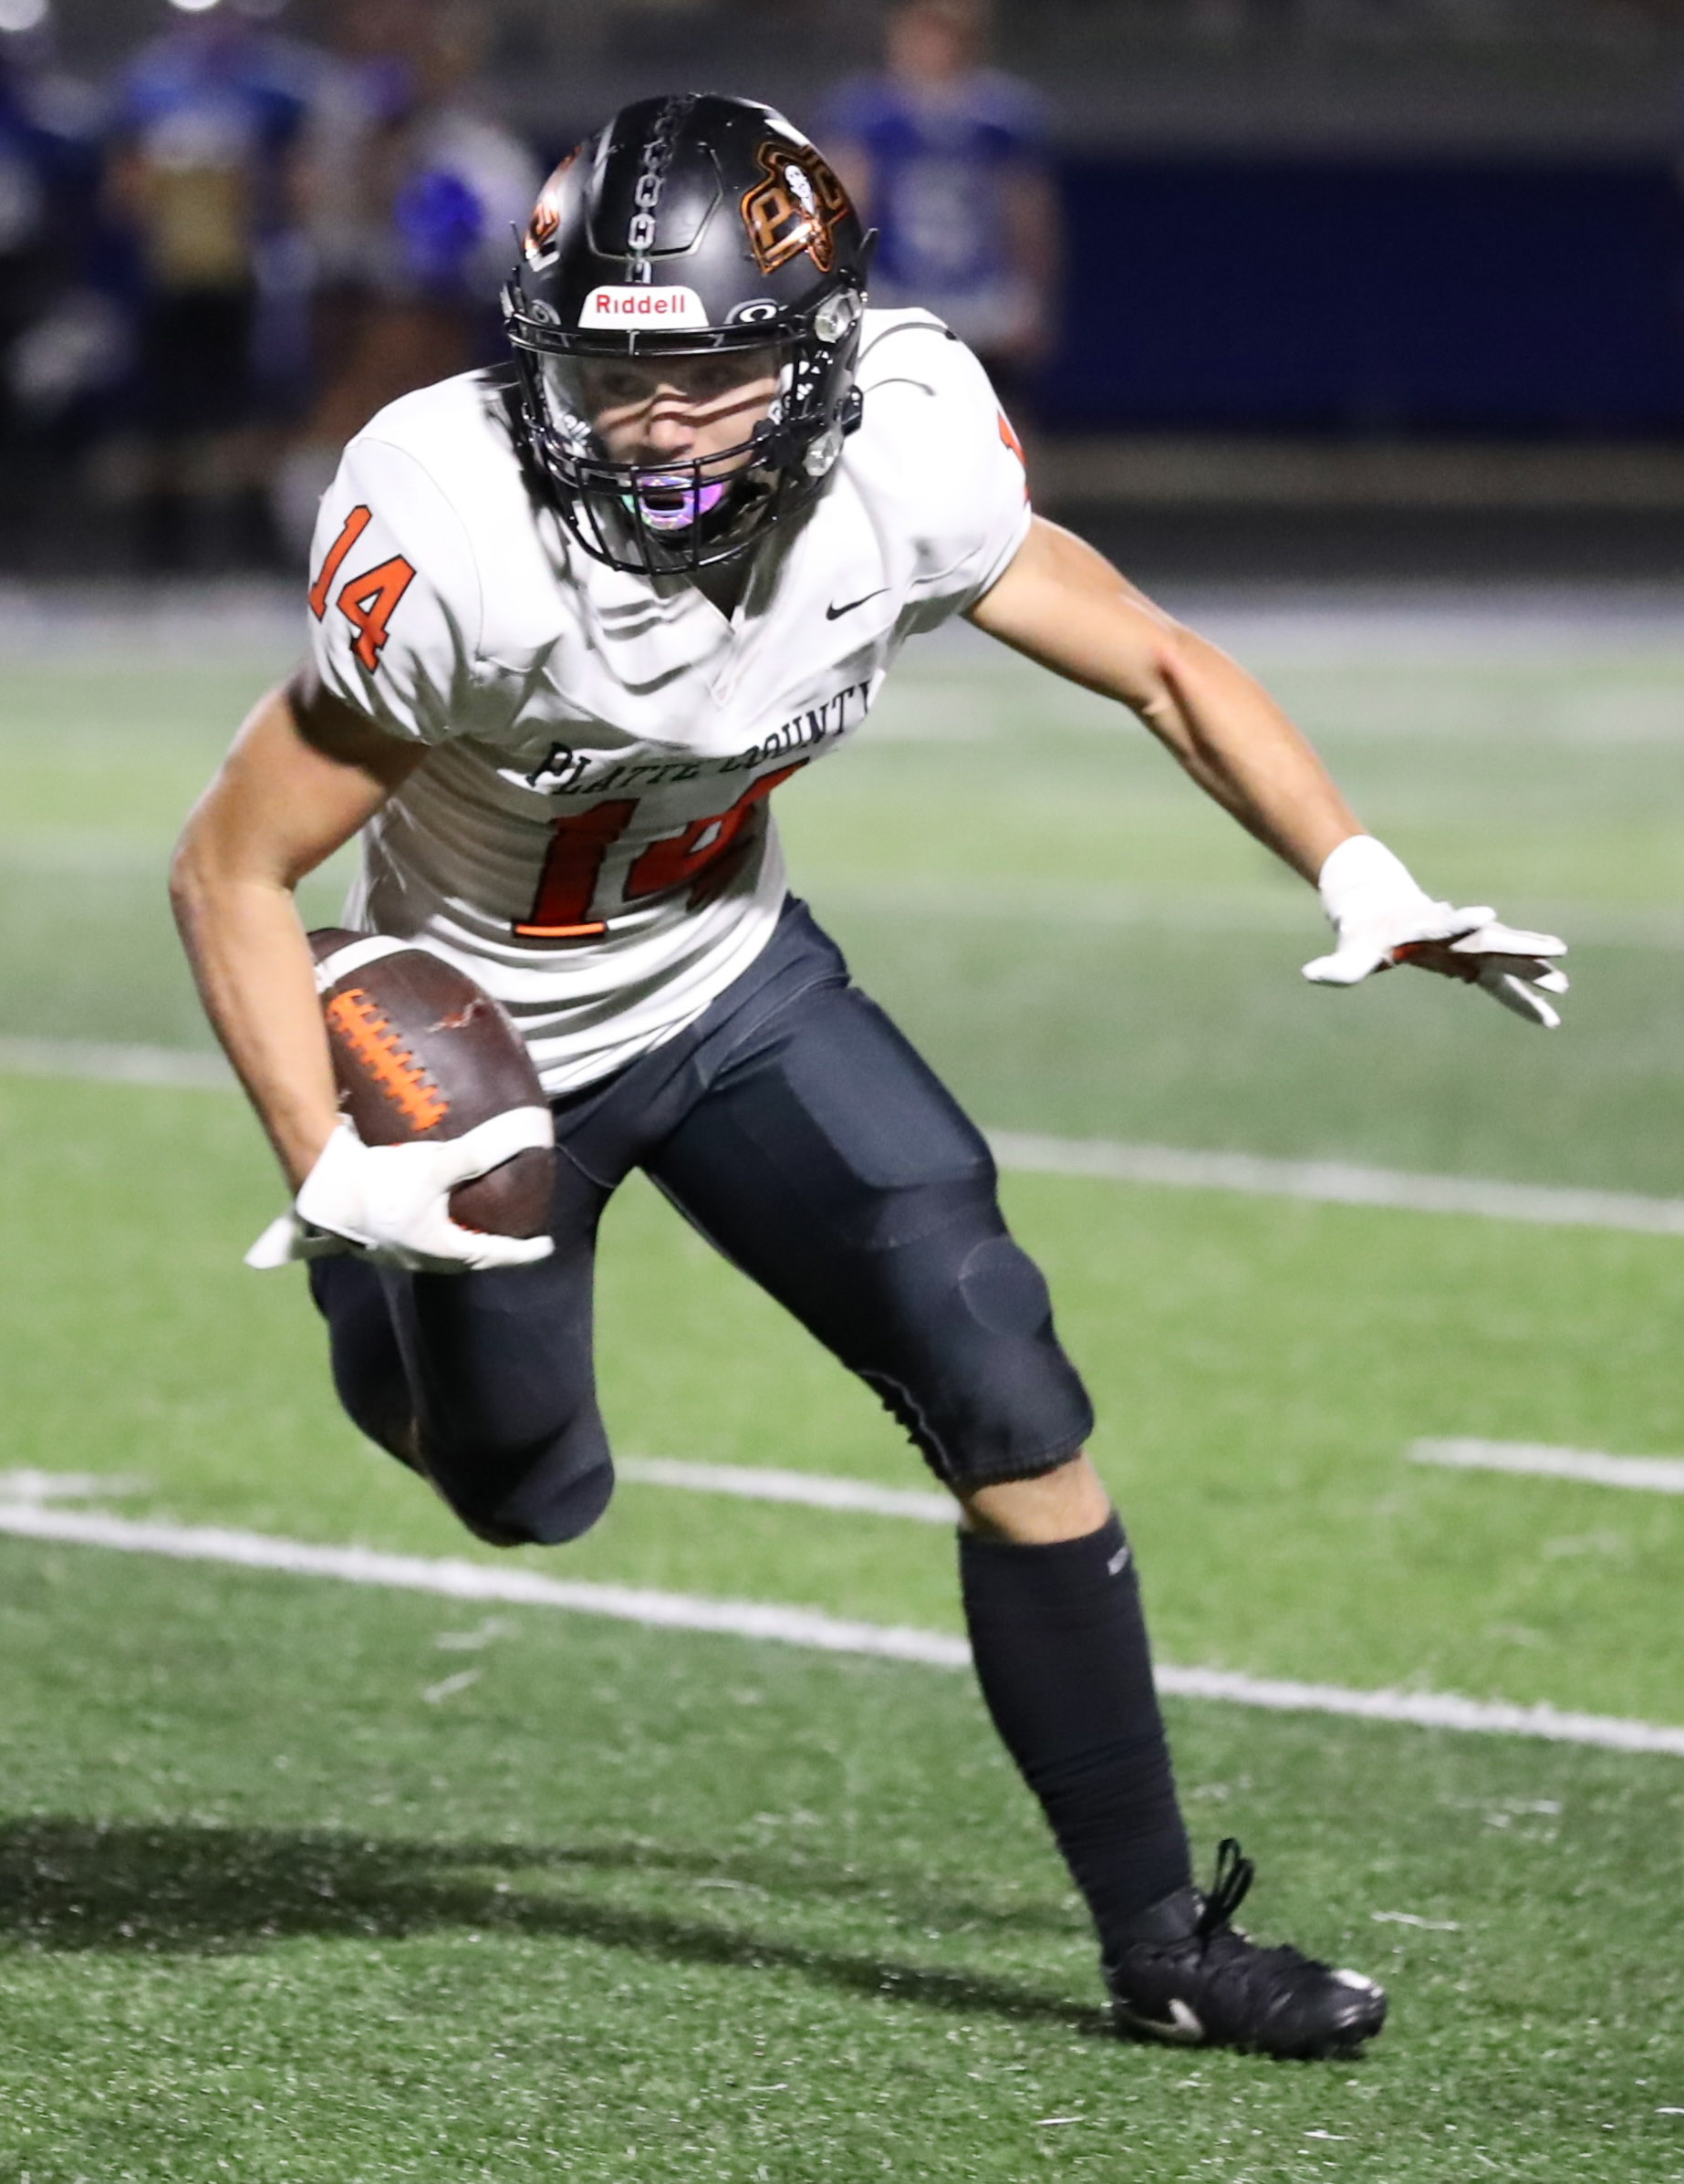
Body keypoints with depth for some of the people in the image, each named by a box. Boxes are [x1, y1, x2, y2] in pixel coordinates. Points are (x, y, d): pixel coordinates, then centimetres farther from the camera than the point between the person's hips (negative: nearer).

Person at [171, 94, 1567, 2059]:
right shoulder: (468, 547, -36)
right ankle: (376, 1305, 51)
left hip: (729, 979, 3)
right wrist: (329, 1179, -36)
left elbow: (1155, 666, -6)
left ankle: (1159, 1938, 2)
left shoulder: (908, 468, -24)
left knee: (1012, 1415, -10)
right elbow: (230, 868, -26)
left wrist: (1366, 882, -19)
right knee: (532, 1497, 16)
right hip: (483, 1039, -3)